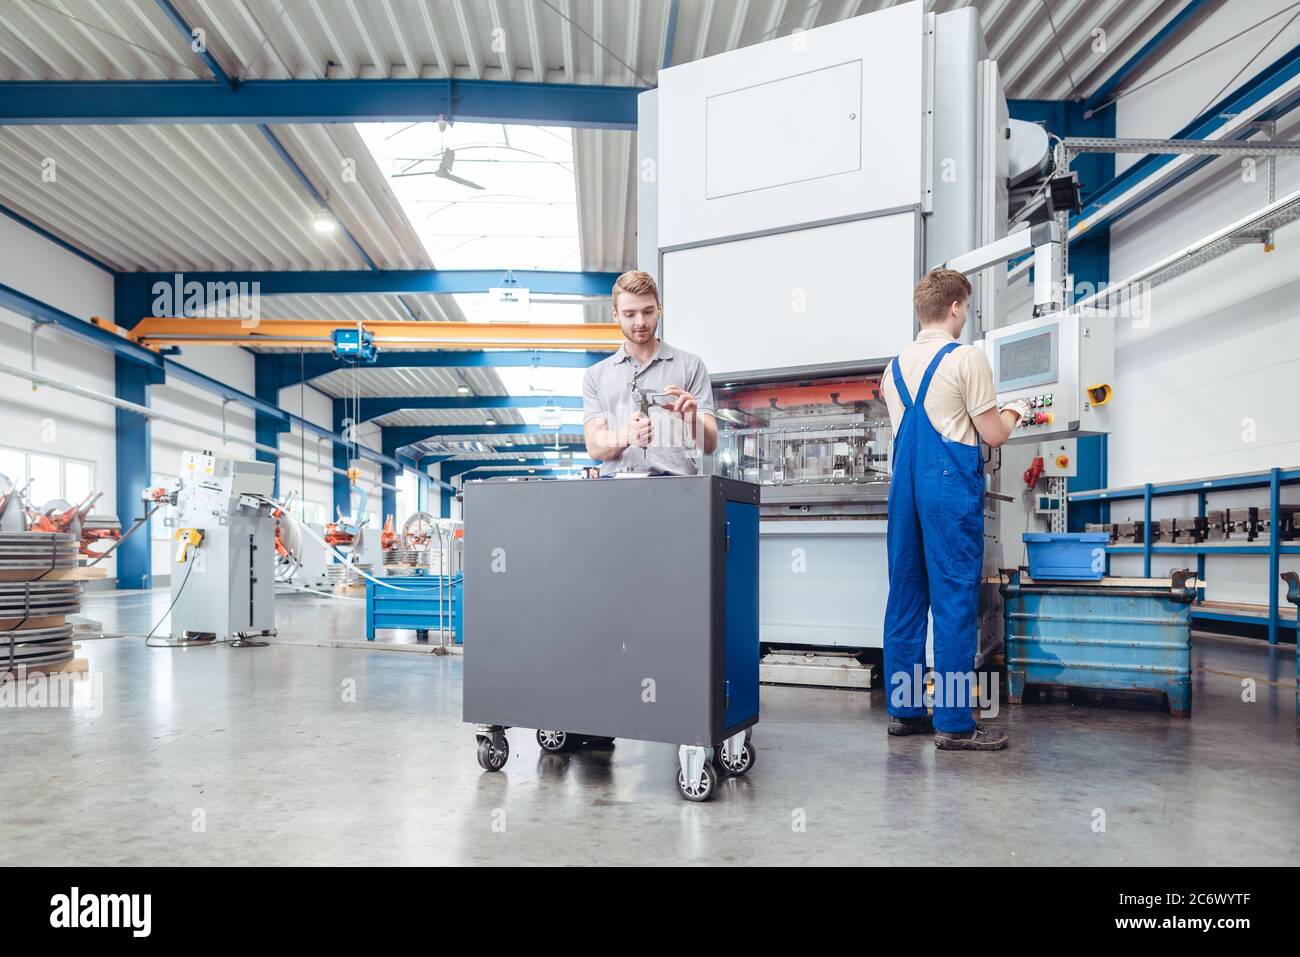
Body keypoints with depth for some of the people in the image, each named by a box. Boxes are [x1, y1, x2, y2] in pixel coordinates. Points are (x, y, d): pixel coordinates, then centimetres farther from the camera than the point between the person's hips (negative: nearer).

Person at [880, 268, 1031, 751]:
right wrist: (1015, 411, 17)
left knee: (905, 598, 9)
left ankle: (903, 710, 16)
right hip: (952, 486, -6)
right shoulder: (966, 358, -6)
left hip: (904, 485, 7)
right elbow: (993, 435, -4)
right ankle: (954, 722, 0)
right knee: (955, 600, -3)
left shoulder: (896, 365, 13)